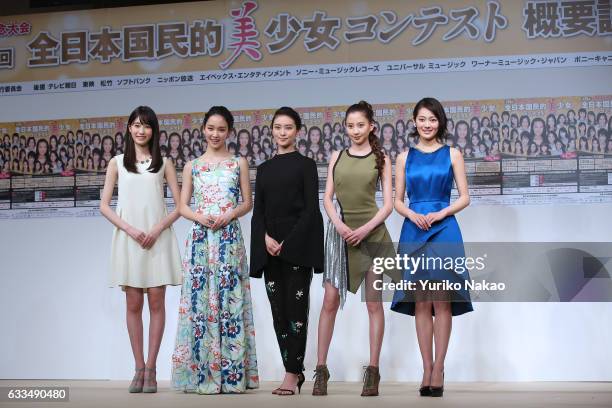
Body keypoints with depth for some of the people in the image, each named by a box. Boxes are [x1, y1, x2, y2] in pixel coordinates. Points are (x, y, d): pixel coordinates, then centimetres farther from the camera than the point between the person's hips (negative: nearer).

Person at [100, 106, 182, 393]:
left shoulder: (163, 164, 8)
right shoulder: (117, 163, 8)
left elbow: (179, 205, 5)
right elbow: (104, 205, 4)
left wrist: (158, 229, -10)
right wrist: (129, 229, -10)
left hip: (158, 238, 0)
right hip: (128, 238, 0)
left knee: (156, 302, -2)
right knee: (133, 304, 1)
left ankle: (150, 369, 4)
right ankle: (139, 369, 8)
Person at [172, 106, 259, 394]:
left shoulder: (238, 163, 9)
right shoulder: (192, 166, 11)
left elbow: (247, 202, 7)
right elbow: (183, 206, 9)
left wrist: (230, 215, -12)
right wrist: (200, 217, -11)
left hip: (229, 238, -1)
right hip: (200, 238, 1)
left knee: (229, 300, -3)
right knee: (200, 299, -3)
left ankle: (231, 373, 1)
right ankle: (202, 373, 2)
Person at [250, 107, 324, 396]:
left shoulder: (306, 165, 2)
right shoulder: (264, 169, 15)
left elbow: (311, 209, -5)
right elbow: (258, 210, 10)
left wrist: (288, 243, -14)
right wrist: (266, 239, -8)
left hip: (298, 246, -5)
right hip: (270, 247, 5)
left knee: (295, 307, -6)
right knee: (278, 310, 4)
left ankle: (292, 374, -3)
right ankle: (296, 371, 12)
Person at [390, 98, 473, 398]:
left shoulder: (452, 154, 6)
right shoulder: (405, 158, 11)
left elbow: (464, 198, 3)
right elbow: (397, 200, 12)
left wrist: (439, 214, -12)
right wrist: (413, 214, -9)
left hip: (444, 232, -2)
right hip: (414, 233, 2)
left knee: (441, 302, -4)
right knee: (421, 303, 2)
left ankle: (438, 369, 0)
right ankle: (427, 370, 7)